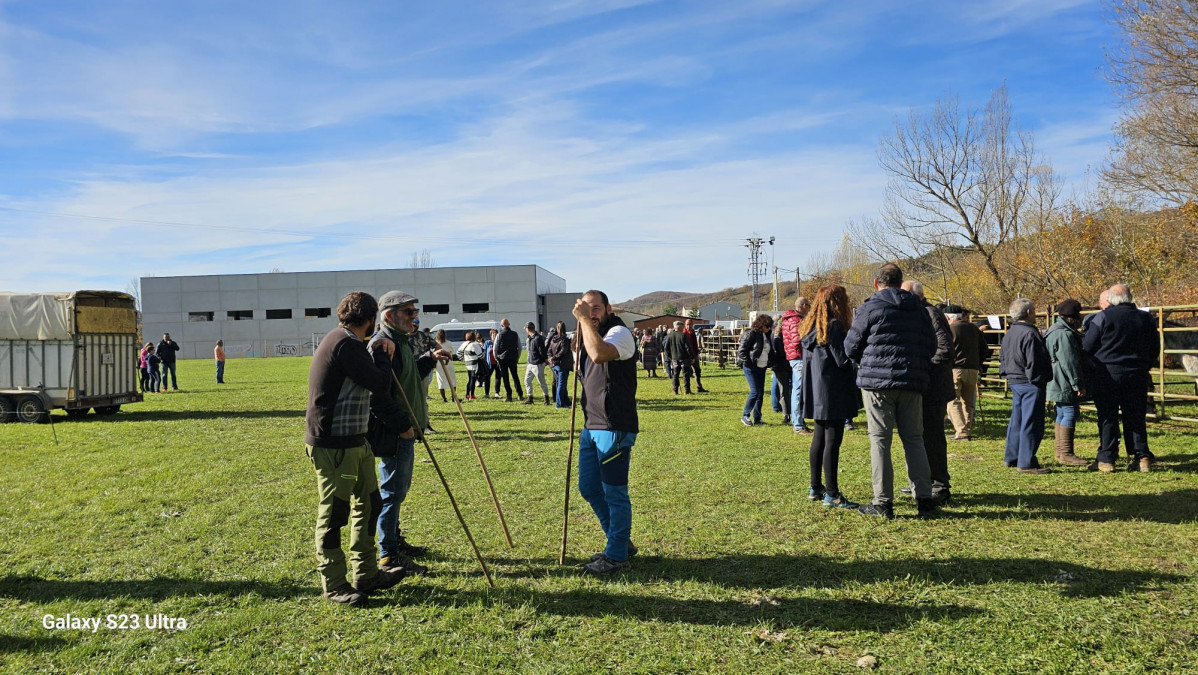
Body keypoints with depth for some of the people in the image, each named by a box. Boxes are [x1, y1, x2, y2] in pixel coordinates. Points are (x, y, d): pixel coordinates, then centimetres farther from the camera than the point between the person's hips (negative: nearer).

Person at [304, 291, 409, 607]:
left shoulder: (346, 343, 14)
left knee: (368, 503, 16)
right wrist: (381, 353, -3)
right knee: (334, 513, 1)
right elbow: (380, 385, -18)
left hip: (353, 441, 10)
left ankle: (366, 574, 27)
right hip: (332, 446, -10)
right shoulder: (345, 345, -19)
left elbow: (372, 389, 19)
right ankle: (334, 586, 13)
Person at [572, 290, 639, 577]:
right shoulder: (590, 335, 16)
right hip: (592, 426, 10)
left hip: (614, 428, -10)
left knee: (614, 492, -1)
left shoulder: (619, 332, -12)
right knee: (589, 488, 16)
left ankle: (617, 556, 13)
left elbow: (599, 354, -33)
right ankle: (621, 542, 31)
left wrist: (585, 320, -25)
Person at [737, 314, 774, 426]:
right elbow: (741, 351, -15)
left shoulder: (766, 335, 13)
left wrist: (768, 362, 9)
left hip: (762, 368, 8)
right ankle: (745, 416, 2)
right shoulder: (750, 334, -12)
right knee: (755, 391, -11)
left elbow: (769, 350, 24)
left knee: (761, 393, 7)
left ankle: (757, 418, 14)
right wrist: (749, 364, -16)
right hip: (751, 368, -8)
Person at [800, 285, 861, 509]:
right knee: (832, 442, -6)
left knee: (819, 439, 16)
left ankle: (815, 488, 23)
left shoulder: (810, 326, 11)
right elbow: (843, 359, -17)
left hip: (816, 392, 9)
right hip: (833, 393, -9)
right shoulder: (833, 326, -14)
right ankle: (831, 494, -3)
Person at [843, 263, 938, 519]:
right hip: (912, 383, 4)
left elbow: (851, 346, -1)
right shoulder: (918, 309, 11)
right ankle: (924, 500, 13)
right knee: (914, 440, 12)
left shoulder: (870, 308, -4)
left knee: (880, 441, 0)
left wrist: (863, 365, 19)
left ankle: (883, 503, 1)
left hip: (877, 383, -4)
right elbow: (931, 345, 12)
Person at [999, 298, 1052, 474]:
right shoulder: (1030, 334, -18)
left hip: (1014, 382, 10)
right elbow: (1034, 363, -20)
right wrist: (1038, 379, -12)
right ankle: (1027, 463, -4)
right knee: (1031, 424, -5)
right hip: (1030, 384, -10)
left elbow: (1002, 357, 20)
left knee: (1017, 420, 17)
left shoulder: (1009, 334, 12)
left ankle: (1011, 457, 25)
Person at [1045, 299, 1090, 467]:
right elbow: (1070, 362, -22)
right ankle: (1066, 454, -6)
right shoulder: (1065, 334, -18)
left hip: (1058, 384, 11)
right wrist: (1078, 384, -19)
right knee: (1070, 414, -8)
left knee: (1062, 415, 15)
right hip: (1065, 383, -11)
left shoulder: (1055, 331, 17)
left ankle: (1061, 452, 22)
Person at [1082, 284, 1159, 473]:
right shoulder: (1145, 318, 6)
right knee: (1136, 417, 11)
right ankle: (1142, 456, 9)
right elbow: (1155, 349, 14)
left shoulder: (1104, 317, -8)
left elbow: (1087, 346, -7)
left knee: (1107, 418, 2)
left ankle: (1107, 459, 3)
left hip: (1108, 374, -3)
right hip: (1137, 376, 4)